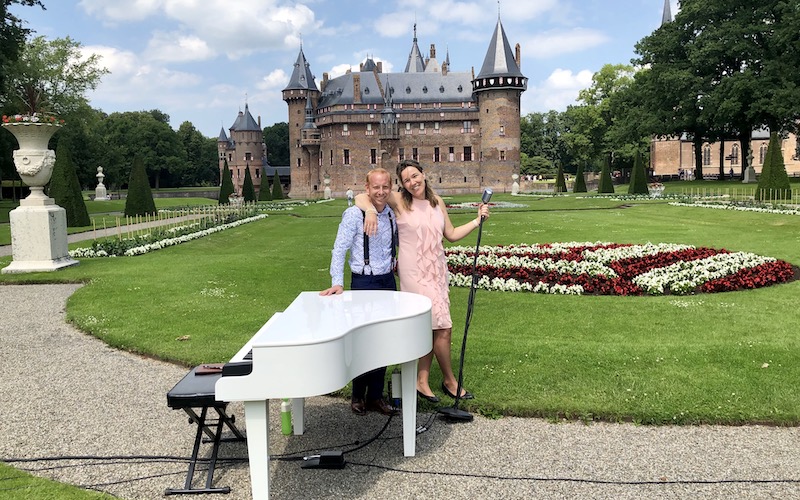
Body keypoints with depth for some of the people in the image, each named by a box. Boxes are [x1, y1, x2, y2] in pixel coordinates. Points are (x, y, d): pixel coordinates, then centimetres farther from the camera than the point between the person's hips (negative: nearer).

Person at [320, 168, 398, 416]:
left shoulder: (392, 215, 7)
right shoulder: (354, 214, -10)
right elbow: (339, 250, -13)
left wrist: (397, 263, 9)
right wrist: (337, 283, -20)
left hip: (388, 281, 6)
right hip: (364, 282, -5)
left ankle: (376, 396, 20)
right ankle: (358, 396, 16)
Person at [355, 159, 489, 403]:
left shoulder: (437, 201, 9)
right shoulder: (398, 201, -7)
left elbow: (452, 234, 15)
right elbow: (361, 197, -11)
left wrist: (477, 221, 7)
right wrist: (370, 210, -31)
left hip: (437, 270, 6)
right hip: (414, 272, -6)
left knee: (431, 327, 9)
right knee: (443, 327, -5)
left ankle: (422, 381, 21)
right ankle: (449, 380, 14)